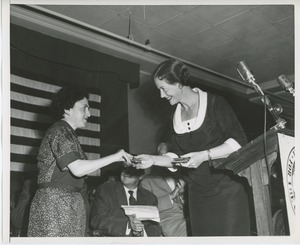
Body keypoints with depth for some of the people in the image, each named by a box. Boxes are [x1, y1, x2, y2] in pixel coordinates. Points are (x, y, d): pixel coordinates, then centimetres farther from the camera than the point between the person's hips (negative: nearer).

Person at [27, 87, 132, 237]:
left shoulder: (67, 133, 20)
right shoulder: (60, 131, -9)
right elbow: (77, 169, -19)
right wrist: (114, 157, -15)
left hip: (69, 203, 9)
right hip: (55, 202, -9)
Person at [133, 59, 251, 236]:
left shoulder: (214, 103, -8)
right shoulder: (176, 116, 10)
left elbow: (239, 141, -12)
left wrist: (204, 155, -19)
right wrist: (153, 159, -2)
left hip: (226, 189, -5)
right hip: (198, 194, 5)